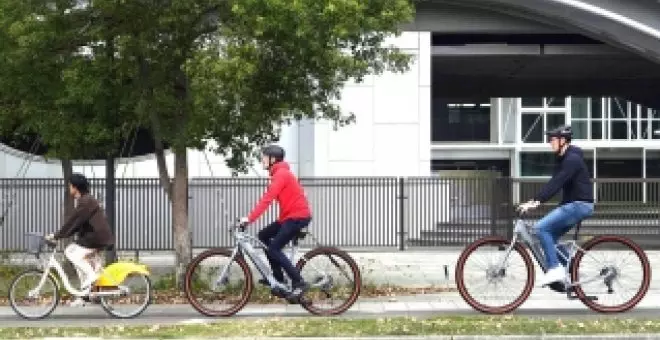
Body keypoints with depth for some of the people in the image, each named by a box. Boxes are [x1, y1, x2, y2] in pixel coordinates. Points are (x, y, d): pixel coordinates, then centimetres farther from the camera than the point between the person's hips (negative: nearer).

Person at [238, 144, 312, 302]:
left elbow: (267, 198, -24)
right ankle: (278, 277, 14)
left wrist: (250, 218, -27)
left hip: (298, 216, -10)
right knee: (263, 236, 11)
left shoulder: (281, 174, -16)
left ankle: (299, 283, -11)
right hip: (290, 215, 10)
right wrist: (251, 216, 15)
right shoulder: (279, 173, 17)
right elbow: (268, 198, 19)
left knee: (274, 249, -12)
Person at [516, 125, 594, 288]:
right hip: (571, 204, 10)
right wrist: (536, 200, 1)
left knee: (541, 228, -19)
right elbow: (554, 183, 14)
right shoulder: (563, 159, 15)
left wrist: (535, 201, -31)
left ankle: (555, 269, -17)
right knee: (550, 236, 9)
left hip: (579, 204, -10)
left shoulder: (572, 159, -16)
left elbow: (556, 184, -26)